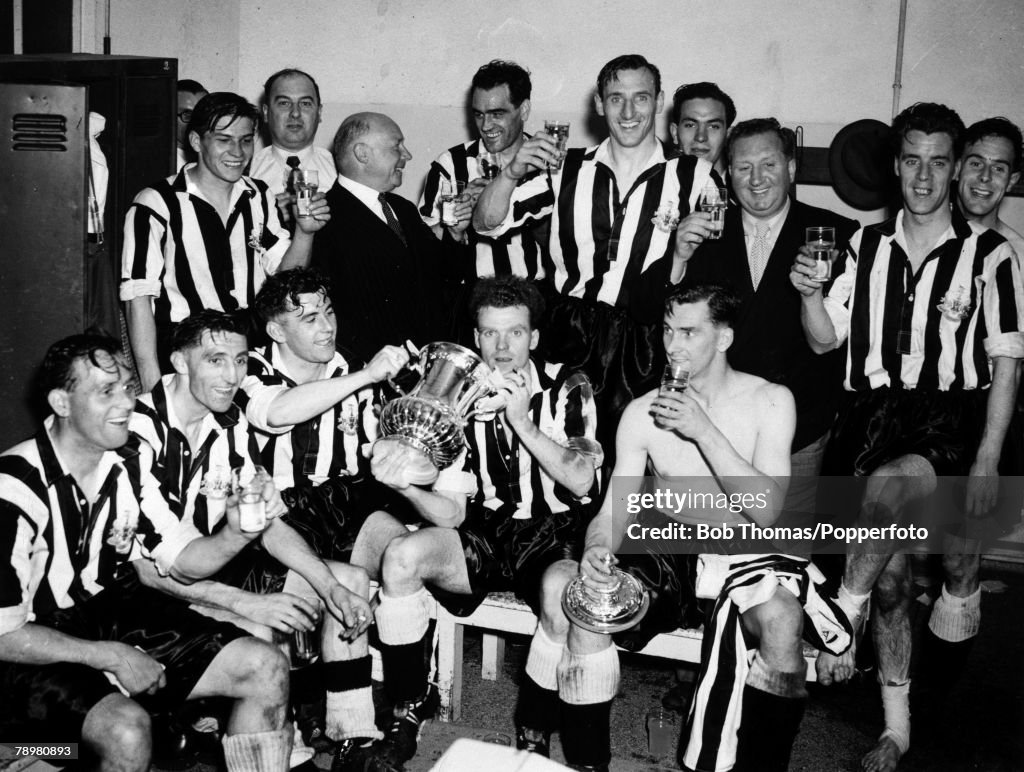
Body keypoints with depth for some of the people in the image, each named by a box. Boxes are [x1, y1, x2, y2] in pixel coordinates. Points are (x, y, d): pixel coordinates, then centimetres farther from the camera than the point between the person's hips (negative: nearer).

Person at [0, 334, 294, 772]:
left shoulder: (129, 464, -4)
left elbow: (181, 561, 3)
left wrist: (236, 535, -18)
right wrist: (111, 657, -18)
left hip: (115, 612, 6)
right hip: (36, 648, -6)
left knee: (266, 670, -5)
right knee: (127, 731, -35)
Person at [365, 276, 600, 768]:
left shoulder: (565, 388, -3)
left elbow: (580, 480, -15)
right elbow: (451, 513, -1)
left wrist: (522, 422, -21)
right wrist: (407, 487, -23)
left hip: (553, 536, -3)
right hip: (484, 538, 3)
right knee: (401, 556, -24)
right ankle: (411, 705, -6)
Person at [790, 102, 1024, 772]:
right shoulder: (866, 245, 9)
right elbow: (826, 340, 10)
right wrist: (810, 293, -11)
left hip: (949, 420, -3)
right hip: (872, 412, 3)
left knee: (887, 485, -35)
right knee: (891, 577, 3)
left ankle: (839, 619, -15)